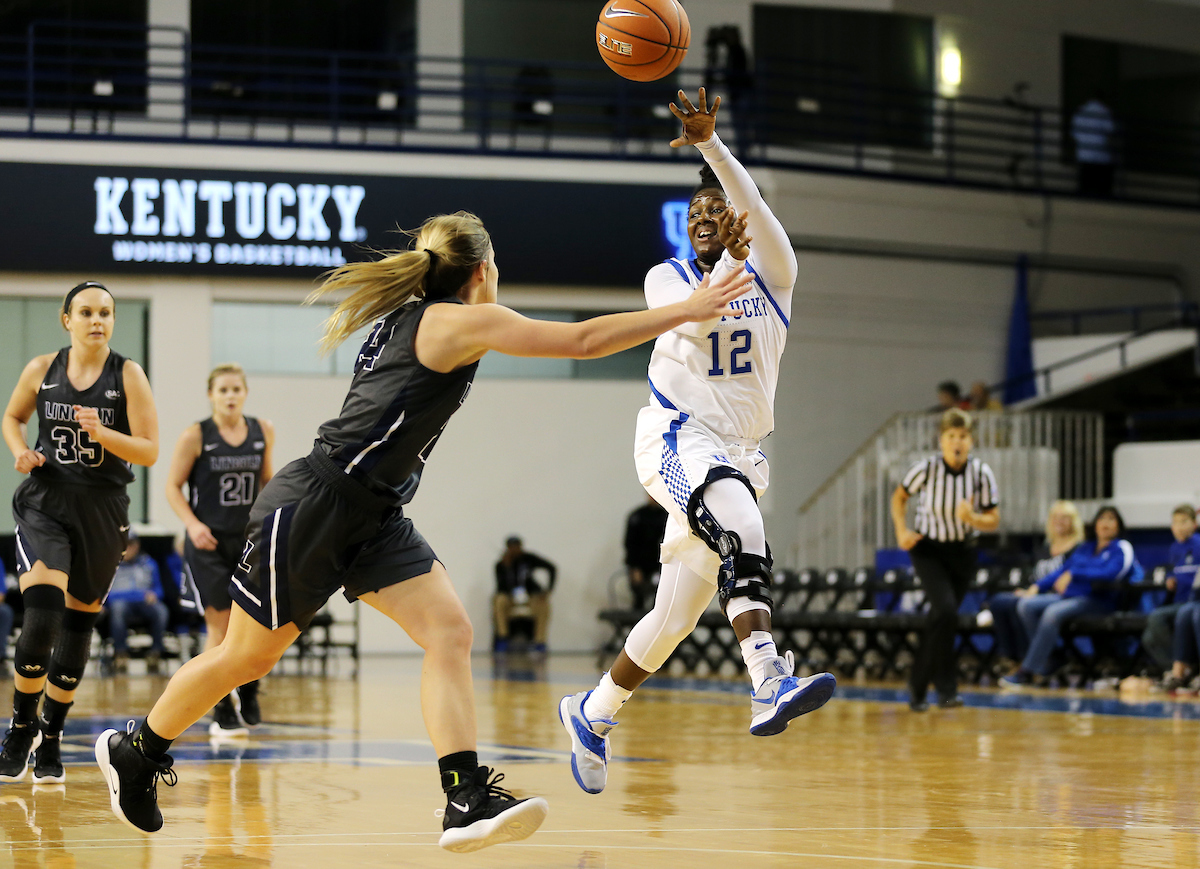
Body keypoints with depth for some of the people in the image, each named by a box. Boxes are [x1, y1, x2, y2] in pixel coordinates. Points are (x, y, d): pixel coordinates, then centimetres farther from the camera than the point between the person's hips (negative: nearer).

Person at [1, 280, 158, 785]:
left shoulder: (127, 375, -4)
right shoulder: (41, 370, 1)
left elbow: (149, 452, -8)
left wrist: (101, 434, -24)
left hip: (102, 512, 1)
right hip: (45, 502, 0)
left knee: (78, 624, 8)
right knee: (41, 617, -18)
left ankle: (50, 741, 22)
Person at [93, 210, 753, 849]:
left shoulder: (409, 318, 13)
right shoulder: (460, 320, -14)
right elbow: (583, 340, -17)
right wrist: (687, 311, -12)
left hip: (372, 519, 9)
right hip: (310, 508, -9)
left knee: (449, 632, -9)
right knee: (246, 657, 5)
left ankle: (467, 801, -19)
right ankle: (135, 750, 27)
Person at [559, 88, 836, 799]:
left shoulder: (773, 274, 7)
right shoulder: (668, 278, 7)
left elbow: (754, 209, -14)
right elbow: (695, 317, -16)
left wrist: (710, 144, -29)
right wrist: (729, 264, -33)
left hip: (738, 455, 4)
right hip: (679, 439, -4)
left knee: (677, 613, 7)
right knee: (741, 527, -36)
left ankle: (592, 715, 28)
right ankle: (770, 685, -51)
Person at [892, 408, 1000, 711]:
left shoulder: (981, 473, -14)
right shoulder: (926, 469, -18)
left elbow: (994, 521, -6)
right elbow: (899, 497, 1)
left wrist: (972, 518, -27)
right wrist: (902, 530, -12)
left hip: (962, 552, 3)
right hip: (928, 549, -3)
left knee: (940, 619, 10)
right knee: (946, 610, -23)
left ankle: (917, 686, 30)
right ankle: (946, 688, -15)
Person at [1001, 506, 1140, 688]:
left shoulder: (1121, 548, 5)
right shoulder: (1083, 549, 27)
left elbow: (1110, 573, -14)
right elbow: (1061, 573, 24)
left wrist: (1073, 574, -19)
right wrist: (1036, 587, 7)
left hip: (1096, 601, -7)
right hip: (1068, 597, 7)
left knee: (1053, 612, -34)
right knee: (1026, 605, -17)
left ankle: (1026, 673, -35)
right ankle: (1045, 660, -19)